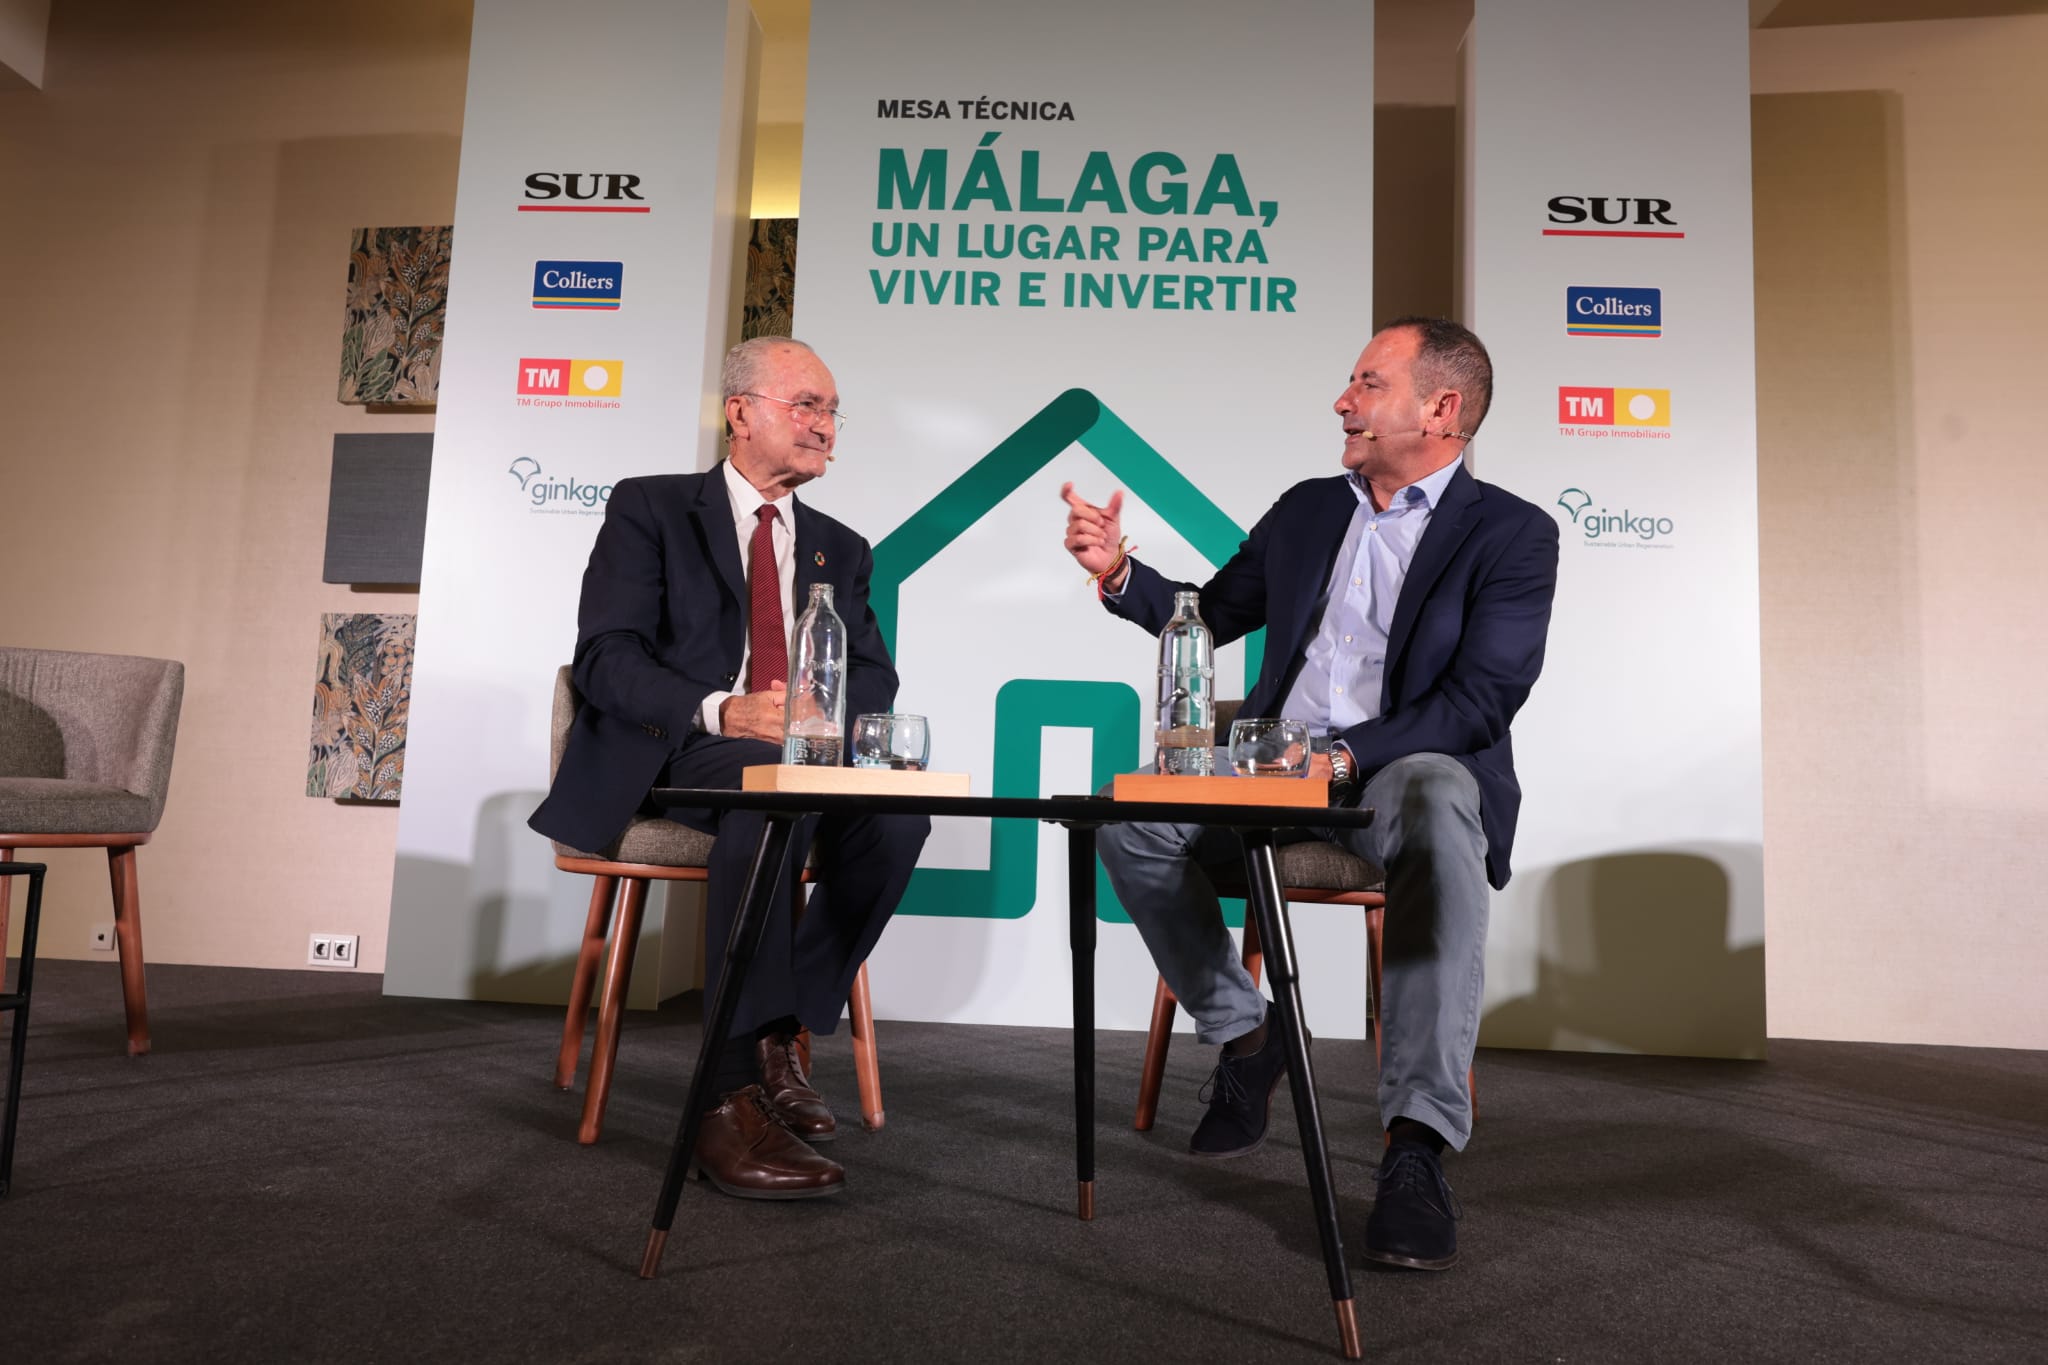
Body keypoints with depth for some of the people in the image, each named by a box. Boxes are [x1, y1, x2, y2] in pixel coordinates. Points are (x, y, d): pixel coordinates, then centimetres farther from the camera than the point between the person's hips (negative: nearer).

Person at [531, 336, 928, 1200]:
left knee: (898, 809, -28)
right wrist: (720, 711, -24)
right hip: (672, 754, -4)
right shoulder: (648, 510, 7)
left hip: (801, 753, 5)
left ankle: (777, 1036, -14)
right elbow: (607, 658, -6)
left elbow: (875, 678, 12)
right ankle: (734, 1099, -35)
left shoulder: (841, 549, 21)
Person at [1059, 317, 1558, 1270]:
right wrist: (1120, 573, 8)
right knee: (1131, 815, -22)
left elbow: (1482, 699, -11)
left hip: (1406, 764, -4)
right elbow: (1210, 615, 26)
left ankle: (1416, 1148, -38)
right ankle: (1245, 1036, -2)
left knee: (1436, 820, -41)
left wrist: (1350, 755, -24)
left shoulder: (1513, 535, 1)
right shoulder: (1305, 511, 18)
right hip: (1277, 763, 5)